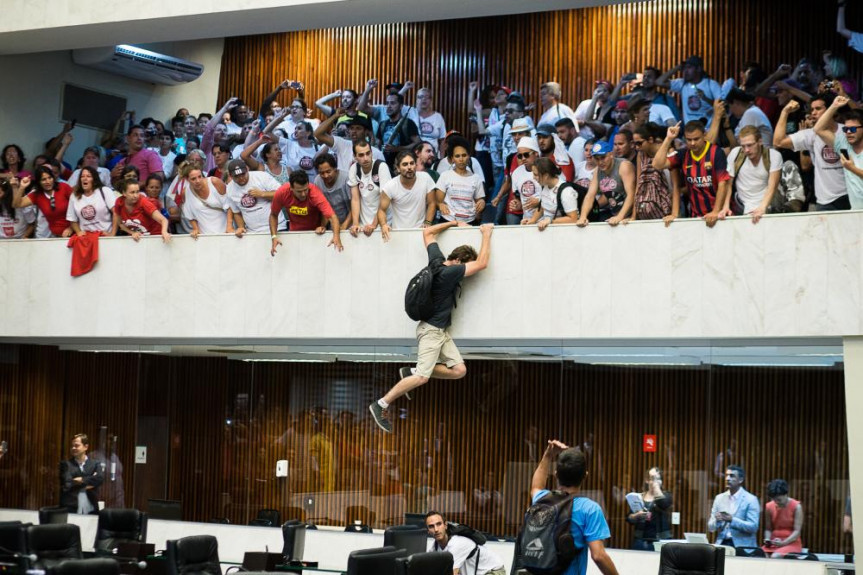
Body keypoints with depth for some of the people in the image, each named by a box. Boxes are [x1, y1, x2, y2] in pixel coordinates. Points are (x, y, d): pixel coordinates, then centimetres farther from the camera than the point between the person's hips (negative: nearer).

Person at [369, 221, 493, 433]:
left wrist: (455, 223, 19)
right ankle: (381, 406, -9)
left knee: (459, 370, 2)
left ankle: (411, 372, 9)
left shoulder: (436, 259, 2)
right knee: (422, 377, -16)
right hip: (431, 330, -10)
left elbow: (428, 233, 17)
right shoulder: (448, 272, -22)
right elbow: (482, 264, -23)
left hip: (442, 331, 10)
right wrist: (486, 235, -13)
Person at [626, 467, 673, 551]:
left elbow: (663, 504, -19)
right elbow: (629, 519, 8)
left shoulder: (665, 496, 6)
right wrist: (637, 515, -14)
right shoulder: (639, 497, 11)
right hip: (641, 540, 2)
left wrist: (656, 484, -12)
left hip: (660, 540, -2)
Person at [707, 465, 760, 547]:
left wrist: (732, 520, -20)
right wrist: (716, 520, -11)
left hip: (742, 546, -3)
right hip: (722, 544, 3)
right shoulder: (719, 498, 11)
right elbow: (711, 527, 11)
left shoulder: (751, 499, -2)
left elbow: (753, 527, -10)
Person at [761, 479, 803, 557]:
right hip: (773, 543, 4)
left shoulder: (796, 506, -7)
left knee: (775, 557, -35)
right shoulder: (769, 506, 5)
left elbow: (797, 531, -10)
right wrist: (767, 540, -9)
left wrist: (783, 543, -23)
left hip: (791, 543, -4)